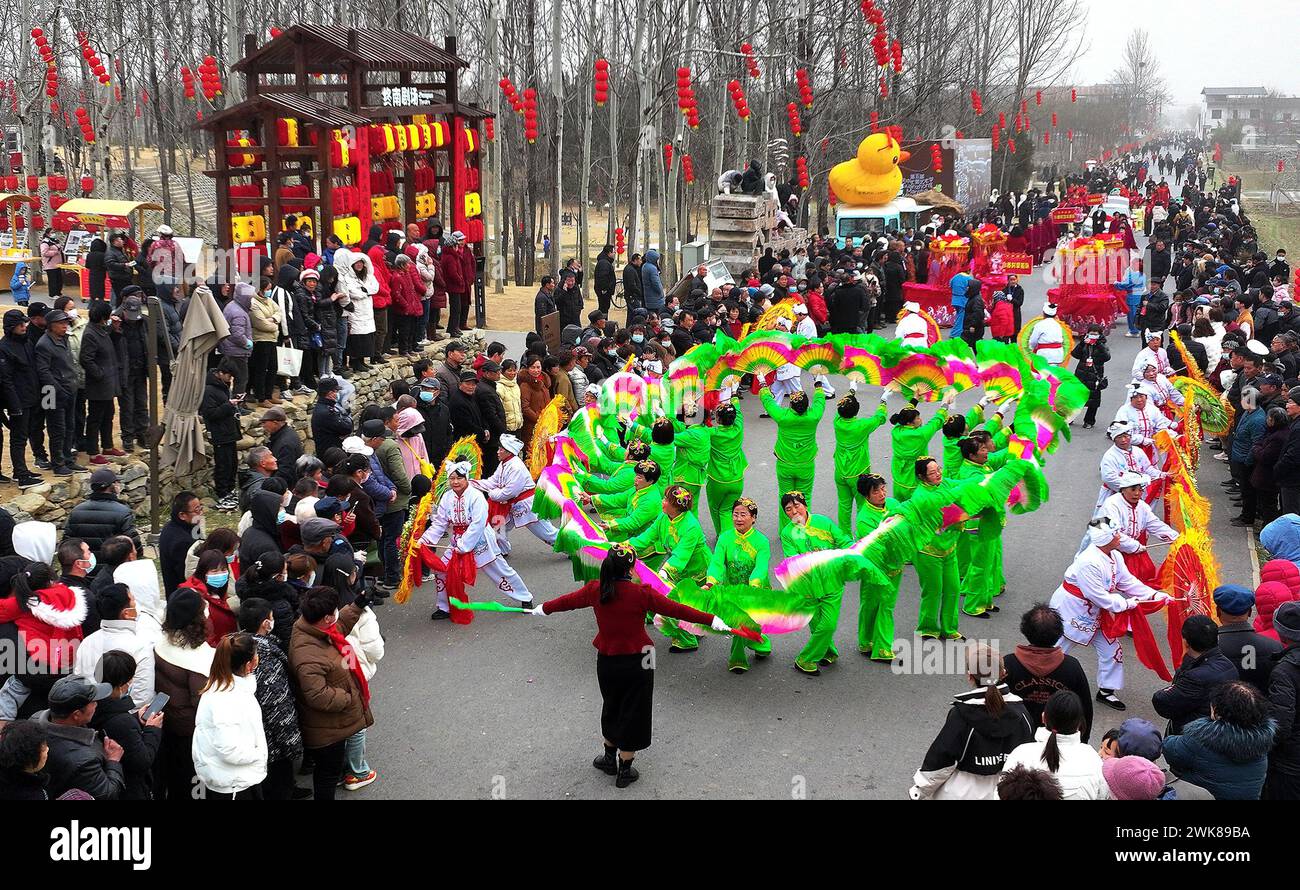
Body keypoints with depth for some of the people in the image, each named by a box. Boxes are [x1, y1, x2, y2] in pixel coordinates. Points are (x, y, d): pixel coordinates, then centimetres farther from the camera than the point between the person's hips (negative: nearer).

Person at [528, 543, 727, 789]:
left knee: (612, 707, 26)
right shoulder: (641, 594, -21)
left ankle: (610, 758, 41)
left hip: (606, 662, 4)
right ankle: (624, 771, 23)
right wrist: (712, 620, -13)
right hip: (636, 664, -4)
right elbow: (676, 609, -19)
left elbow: (569, 600, 10)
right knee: (633, 713, 12)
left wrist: (543, 609, 29)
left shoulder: (594, 590, -8)